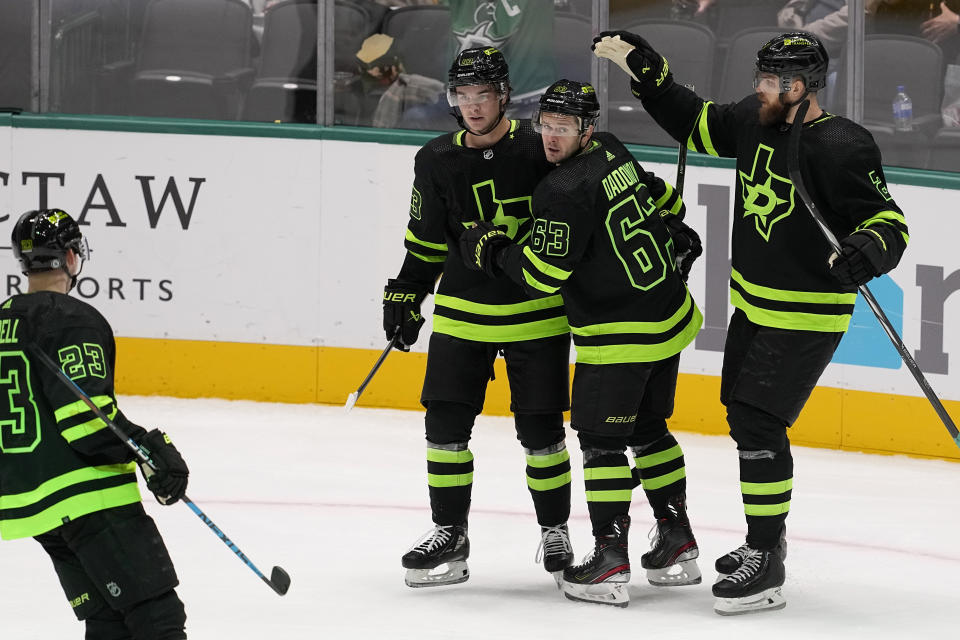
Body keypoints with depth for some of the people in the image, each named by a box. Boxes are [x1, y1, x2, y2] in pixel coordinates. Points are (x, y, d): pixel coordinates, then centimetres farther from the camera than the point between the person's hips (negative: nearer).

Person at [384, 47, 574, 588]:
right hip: (462, 313, 3)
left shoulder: (539, 149, -10)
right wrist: (405, 297, 9)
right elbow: (427, 239, 11)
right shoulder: (437, 161, 1)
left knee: (540, 430, 0)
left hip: (537, 314, -3)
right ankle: (450, 535, 10)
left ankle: (556, 531, 18)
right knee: (446, 422, -2)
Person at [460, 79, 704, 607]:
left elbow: (541, 275, -20)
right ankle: (677, 544, 25)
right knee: (647, 429, 20)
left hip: (619, 336, -9)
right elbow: (661, 200, 22)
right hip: (670, 316, 9)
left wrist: (491, 250, -5)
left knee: (600, 438, -3)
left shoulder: (564, 191, -21)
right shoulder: (612, 153, 6)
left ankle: (610, 560, -7)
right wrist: (676, 235, 39)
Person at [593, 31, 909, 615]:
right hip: (753, 304, 9)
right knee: (744, 417, 18)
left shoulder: (841, 147, -23)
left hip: (805, 315, -9)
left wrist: (865, 253, -44)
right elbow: (696, 125, 16)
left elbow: (889, 223, -23)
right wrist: (644, 68, 9)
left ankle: (767, 567, -7)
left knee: (757, 424, -14)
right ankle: (766, 536, 37)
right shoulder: (756, 120, 0)